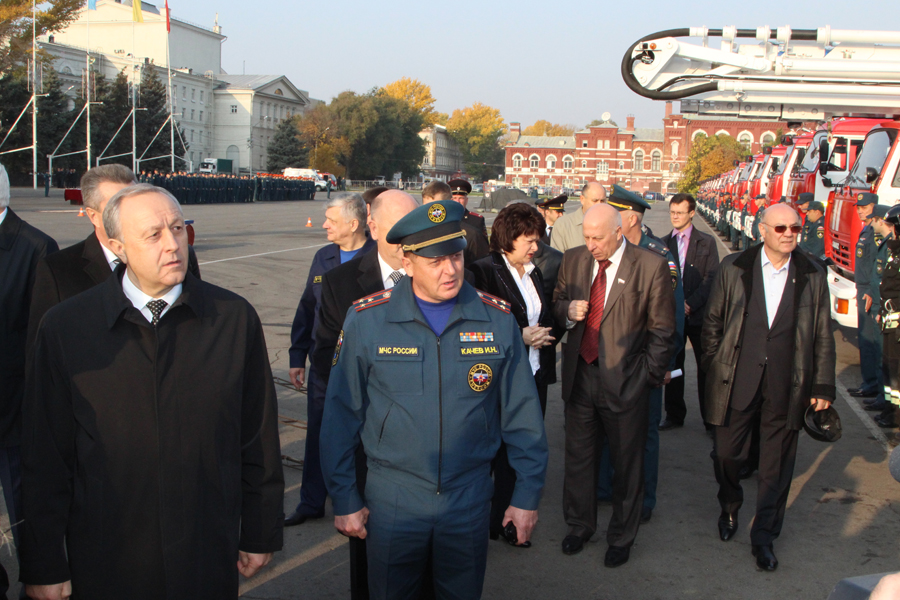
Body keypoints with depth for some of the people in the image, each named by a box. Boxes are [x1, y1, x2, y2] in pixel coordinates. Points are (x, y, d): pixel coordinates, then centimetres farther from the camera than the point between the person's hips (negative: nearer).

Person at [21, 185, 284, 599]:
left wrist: (260, 536, 4)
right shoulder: (64, 327, -6)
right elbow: (44, 460, -2)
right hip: (103, 562, 0)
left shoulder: (235, 318, -3)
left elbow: (259, 441, 1)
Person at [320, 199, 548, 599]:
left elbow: (521, 414, 1)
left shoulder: (497, 319, -5)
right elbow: (342, 416, -4)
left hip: (470, 501, 1)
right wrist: (344, 499, -1)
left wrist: (528, 494, 3)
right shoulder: (367, 320, -10)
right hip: (391, 501, -1)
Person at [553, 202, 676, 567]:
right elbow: (557, 304, 14)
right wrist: (567, 311, -9)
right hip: (579, 376, 4)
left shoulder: (651, 267, -10)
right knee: (578, 456, 16)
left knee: (627, 464, 10)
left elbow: (662, 329, -6)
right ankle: (579, 526, 38)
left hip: (625, 380, -4)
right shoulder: (573, 260, 3)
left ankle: (621, 537, 30)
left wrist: (650, 374, -6)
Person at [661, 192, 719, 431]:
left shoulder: (706, 242, 0)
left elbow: (711, 278, -5)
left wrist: (691, 303, -14)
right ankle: (675, 415, 20)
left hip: (699, 314, -2)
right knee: (673, 366, 8)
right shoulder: (664, 243, 8)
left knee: (706, 367, 2)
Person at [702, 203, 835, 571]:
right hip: (737, 381, 0)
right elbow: (713, 323, 5)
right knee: (727, 454, 8)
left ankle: (764, 536, 25)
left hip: (786, 386, 1)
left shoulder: (813, 276, 2)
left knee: (776, 465, 8)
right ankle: (729, 509, 39)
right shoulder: (733, 268, 0)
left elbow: (823, 337, 6)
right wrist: (713, 368, 3)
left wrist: (823, 385, 3)